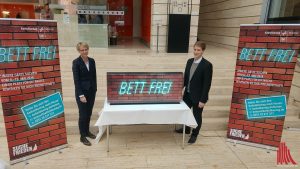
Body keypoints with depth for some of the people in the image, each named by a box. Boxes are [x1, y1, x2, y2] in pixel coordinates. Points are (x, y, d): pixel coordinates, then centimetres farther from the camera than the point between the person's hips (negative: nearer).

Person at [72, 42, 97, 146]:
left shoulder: (92, 61, 5)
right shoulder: (76, 62, -11)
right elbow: (76, 79, -14)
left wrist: (95, 89, 7)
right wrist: (81, 95, -17)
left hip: (91, 91, 5)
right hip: (81, 91, -5)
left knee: (89, 113, 15)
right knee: (83, 114, 1)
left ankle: (87, 131, 33)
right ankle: (83, 136, 16)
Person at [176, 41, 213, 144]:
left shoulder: (207, 65, -17)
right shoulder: (189, 61, 3)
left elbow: (207, 84, -17)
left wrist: (203, 100, -17)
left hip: (198, 96, -6)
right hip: (187, 93, 6)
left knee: (197, 116, 12)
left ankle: (194, 134, 33)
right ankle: (186, 129, 45)